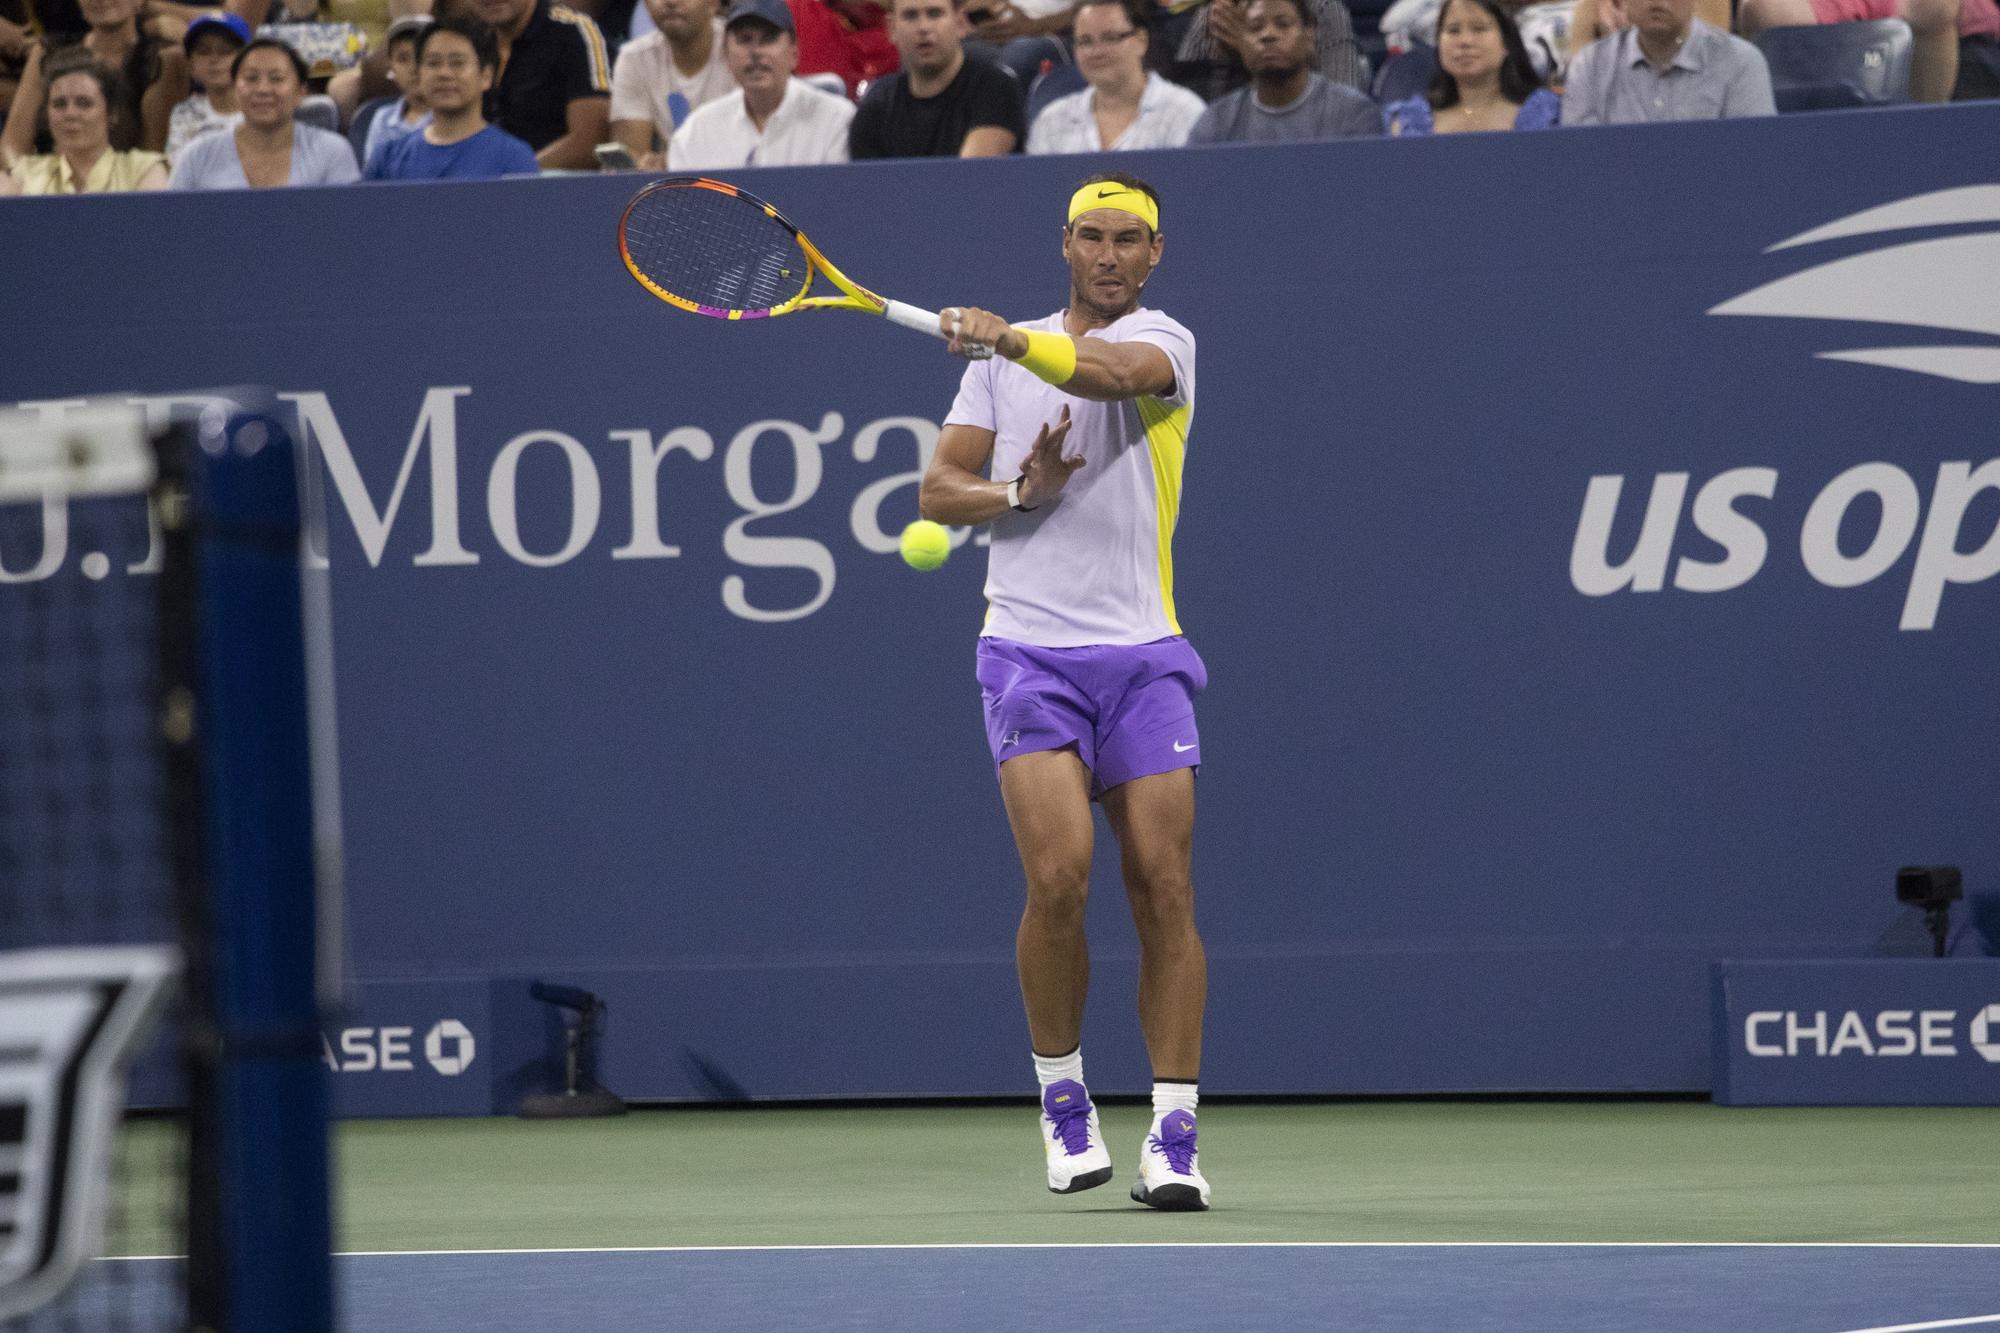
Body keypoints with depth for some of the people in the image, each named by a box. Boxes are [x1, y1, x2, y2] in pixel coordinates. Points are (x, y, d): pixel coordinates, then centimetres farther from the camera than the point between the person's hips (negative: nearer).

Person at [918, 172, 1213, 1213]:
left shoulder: (1163, 340, 3)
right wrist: (1019, 491, -9)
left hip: (1142, 656, -1)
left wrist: (1010, 341, -39)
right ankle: (1062, 1099, 4)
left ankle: (1173, 1136, 1)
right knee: (1058, 877, -15)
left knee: (1162, 890, -5)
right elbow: (938, 489, 12)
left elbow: (1112, 371, -22)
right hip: (1030, 650, 1)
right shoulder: (1000, 357, 14)